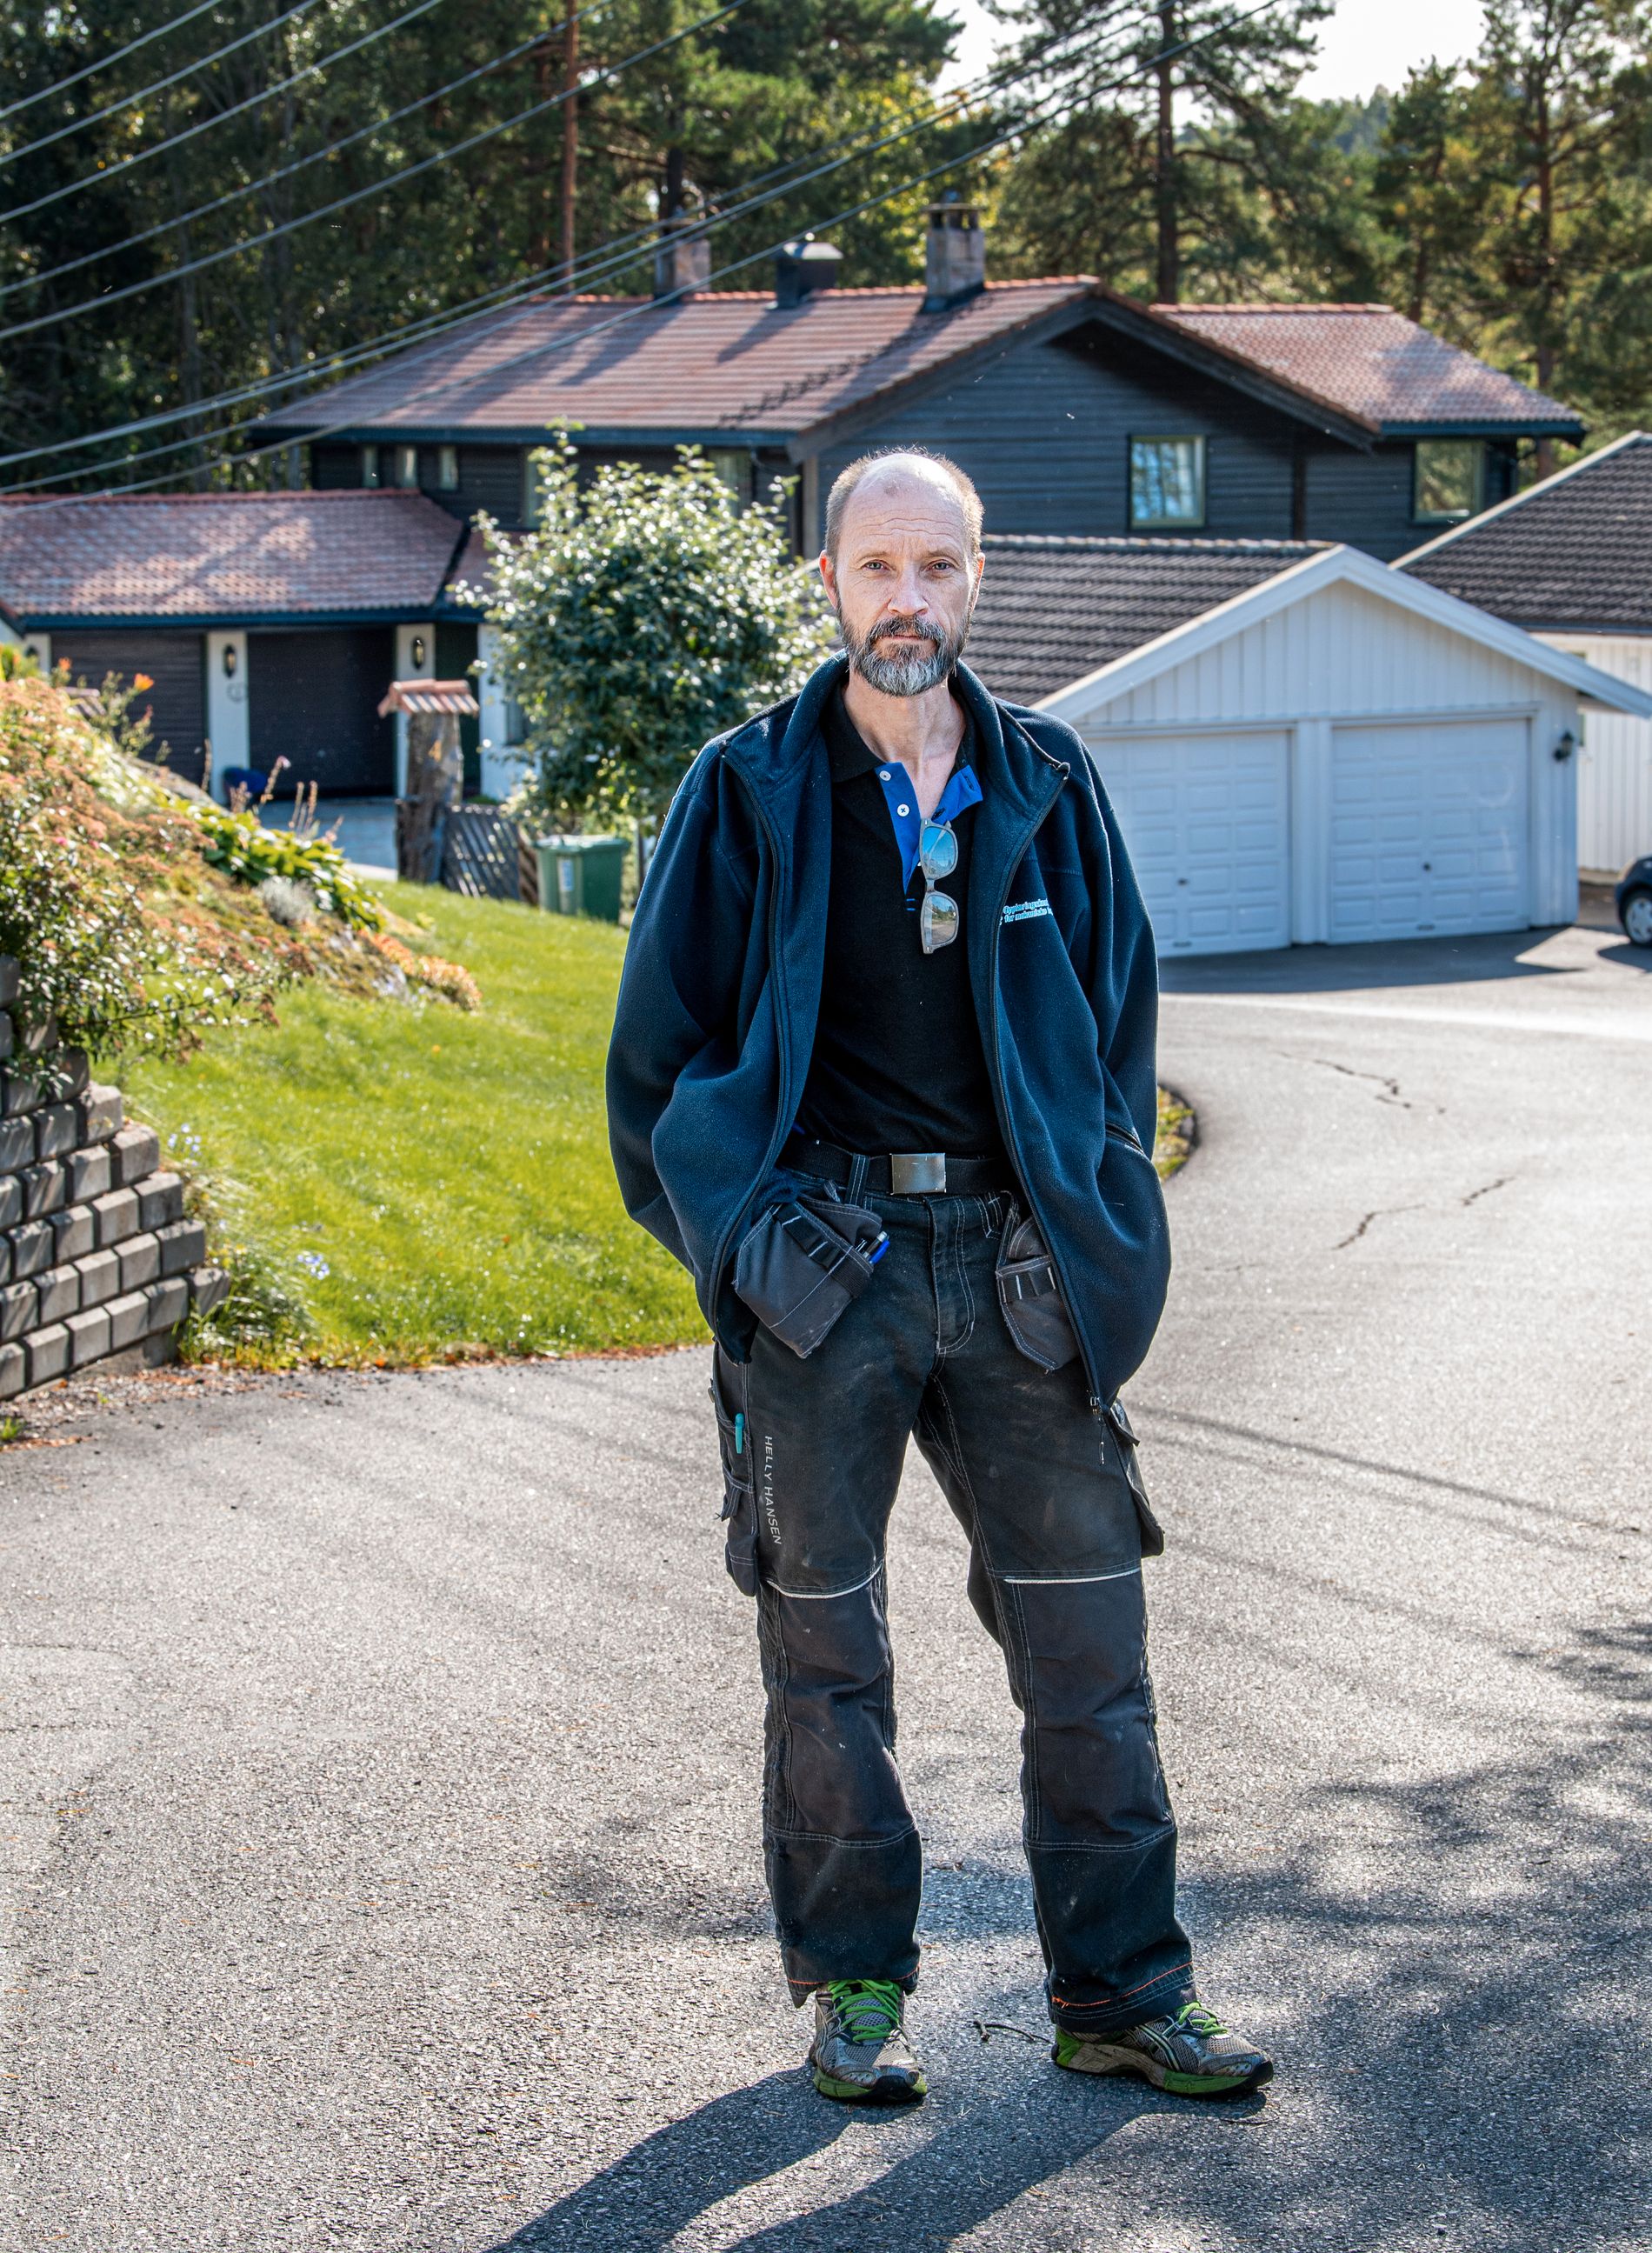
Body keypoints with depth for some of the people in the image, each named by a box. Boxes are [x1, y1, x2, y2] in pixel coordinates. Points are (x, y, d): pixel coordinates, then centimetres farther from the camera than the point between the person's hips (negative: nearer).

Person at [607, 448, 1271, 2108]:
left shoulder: (1050, 787, 8)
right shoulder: (749, 792, 1)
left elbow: (1120, 1013, 15)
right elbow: (663, 1040, 5)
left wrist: (1096, 1226, 5)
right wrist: (742, 1234, -3)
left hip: (1013, 1263, 2)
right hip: (821, 1265, -2)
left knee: (1090, 1633, 2)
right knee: (824, 1639, 6)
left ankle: (1121, 1997, 12)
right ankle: (853, 1986, 19)